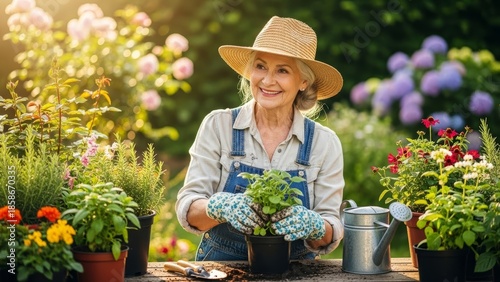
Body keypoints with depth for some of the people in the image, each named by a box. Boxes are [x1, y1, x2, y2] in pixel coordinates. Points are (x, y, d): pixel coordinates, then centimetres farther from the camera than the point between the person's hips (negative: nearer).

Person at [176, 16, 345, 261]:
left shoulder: (325, 142, -1)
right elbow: (187, 208, -6)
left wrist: (314, 227, -22)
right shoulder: (218, 126, -2)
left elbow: (331, 234, 0)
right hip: (220, 267, 0)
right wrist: (220, 207, -27)